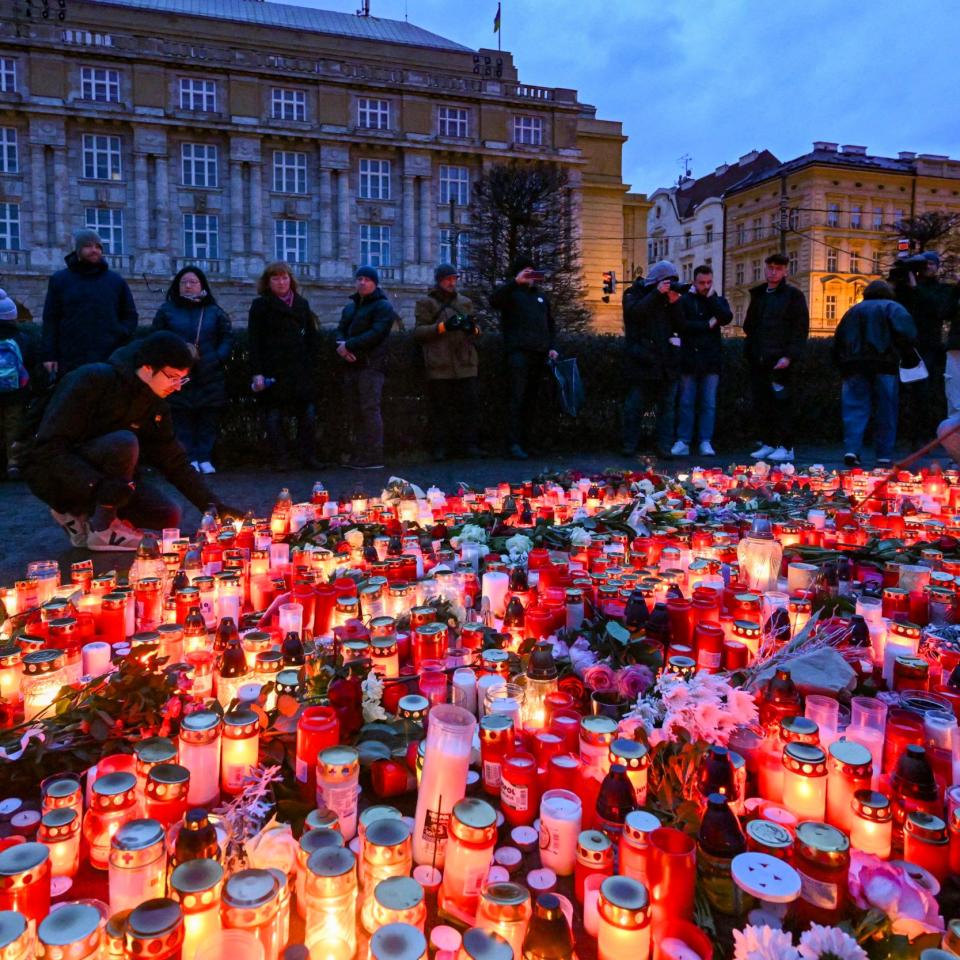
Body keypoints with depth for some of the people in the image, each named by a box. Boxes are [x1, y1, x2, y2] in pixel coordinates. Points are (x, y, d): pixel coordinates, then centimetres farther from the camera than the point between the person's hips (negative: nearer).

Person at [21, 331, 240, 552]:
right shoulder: (92, 380, -22)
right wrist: (98, 486, -39)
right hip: (53, 474, -7)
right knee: (124, 442, -34)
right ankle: (101, 530, -17)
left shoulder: (156, 405, -1)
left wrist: (213, 505, -11)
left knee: (169, 516, -11)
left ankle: (81, 513, 7)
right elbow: (48, 446, -26)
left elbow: (176, 462, 1)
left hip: (104, 474, 7)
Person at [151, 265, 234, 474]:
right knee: (183, 420, -1)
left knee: (208, 419, 1)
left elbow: (227, 338, 7)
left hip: (209, 378, 1)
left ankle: (205, 458, 7)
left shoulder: (215, 312, 10)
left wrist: (217, 359, -9)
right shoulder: (167, 310, 8)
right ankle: (190, 459, 4)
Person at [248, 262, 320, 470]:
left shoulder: (301, 304, 15)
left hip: (299, 370, 3)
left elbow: (312, 335, 16)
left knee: (308, 414, -2)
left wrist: (310, 363, 4)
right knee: (274, 416, 0)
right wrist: (257, 372, -10)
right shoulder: (260, 305, 5)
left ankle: (308, 456, 8)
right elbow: (254, 341, -1)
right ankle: (282, 459, 7)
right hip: (273, 371, -3)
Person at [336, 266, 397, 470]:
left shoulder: (383, 306, -1)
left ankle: (373, 457, -10)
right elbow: (341, 330, 16)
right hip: (351, 364, 8)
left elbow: (376, 333, -14)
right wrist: (341, 345, -7)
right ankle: (359, 456, 13)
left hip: (371, 365, -7)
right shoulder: (350, 306, 23)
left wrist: (349, 345, -15)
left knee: (370, 409, -11)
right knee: (356, 412, 8)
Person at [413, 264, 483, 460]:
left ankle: (469, 444, 7)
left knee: (469, 405, 0)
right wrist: (443, 327, -15)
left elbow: (476, 331, 21)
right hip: (439, 366, -3)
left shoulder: (465, 302, 19)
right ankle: (440, 447, 5)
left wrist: (473, 327, -4)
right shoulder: (425, 303, 8)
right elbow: (418, 332, -1)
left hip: (465, 363, 3)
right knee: (440, 407, -1)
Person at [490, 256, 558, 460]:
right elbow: (494, 300, -17)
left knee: (532, 399, 6)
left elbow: (550, 323, 25)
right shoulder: (510, 291, 6)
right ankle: (514, 443, -14)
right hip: (518, 351, -6)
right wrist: (515, 282, -21)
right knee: (517, 398, -12)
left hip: (539, 353, 6)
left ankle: (525, 441, 11)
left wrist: (552, 347, 12)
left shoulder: (541, 293, 23)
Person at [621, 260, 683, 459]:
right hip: (642, 361, -4)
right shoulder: (635, 293, 6)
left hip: (667, 362, 4)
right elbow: (635, 312, -15)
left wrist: (674, 302, -5)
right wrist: (657, 293, -17)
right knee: (635, 405, -2)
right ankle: (629, 445, 7)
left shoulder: (670, 297, 16)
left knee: (667, 405, 2)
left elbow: (680, 325, 7)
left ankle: (664, 447, 5)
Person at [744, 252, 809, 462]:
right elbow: (749, 325, 23)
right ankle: (767, 443, 15)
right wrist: (751, 352, 9)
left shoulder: (793, 295, 1)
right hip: (758, 360, 6)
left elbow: (801, 329, -5)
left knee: (782, 403, -5)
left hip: (780, 360, -6)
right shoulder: (758, 294, 18)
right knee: (761, 404, 6)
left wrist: (789, 356, -15)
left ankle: (786, 447, 0)